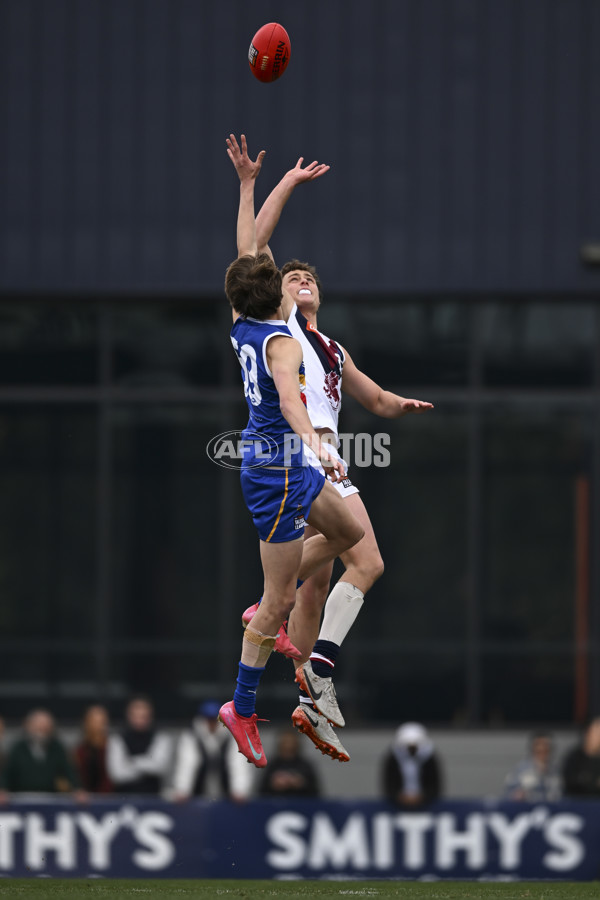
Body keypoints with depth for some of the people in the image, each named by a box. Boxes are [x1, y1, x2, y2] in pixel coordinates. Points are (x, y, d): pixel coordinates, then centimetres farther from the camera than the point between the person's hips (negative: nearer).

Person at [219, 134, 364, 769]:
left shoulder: (242, 326, 2)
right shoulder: (280, 341, -21)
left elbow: (246, 252, 12)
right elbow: (289, 397, -39)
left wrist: (247, 184, 14)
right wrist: (318, 446, -53)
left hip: (286, 464, 9)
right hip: (276, 471, -9)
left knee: (348, 531, 25)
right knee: (277, 602, -3)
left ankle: (269, 607, 26)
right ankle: (242, 707, 3)